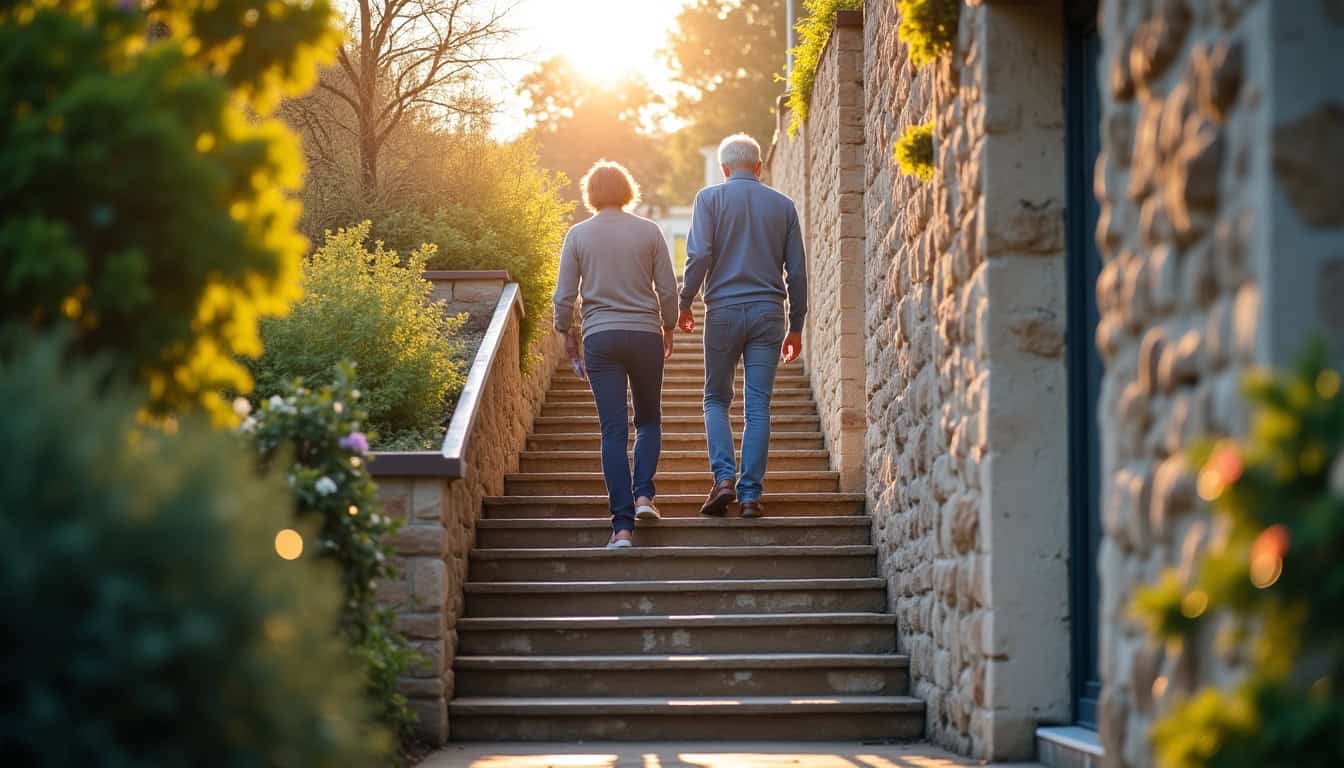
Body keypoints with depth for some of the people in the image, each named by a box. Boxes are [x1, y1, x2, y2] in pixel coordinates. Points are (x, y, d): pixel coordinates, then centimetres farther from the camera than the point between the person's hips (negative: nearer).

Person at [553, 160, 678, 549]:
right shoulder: (649, 231, 0)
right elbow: (667, 289, 1)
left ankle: (623, 527, -6)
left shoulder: (578, 234, 1)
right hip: (645, 334, 0)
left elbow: (564, 295, 1)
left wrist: (565, 332, 17)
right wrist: (669, 327, 17)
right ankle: (643, 494, 0)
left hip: (600, 338, 0)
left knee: (613, 431, -1)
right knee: (649, 420, 20)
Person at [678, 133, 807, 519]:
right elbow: (796, 270, 9)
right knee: (758, 407, 2)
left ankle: (724, 478, -6)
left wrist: (684, 303, 2)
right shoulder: (783, 205, 9)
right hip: (769, 313, 2)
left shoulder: (710, 198, 1)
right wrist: (796, 325, 15)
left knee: (716, 399, 11)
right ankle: (751, 495, -1)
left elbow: (699, 255, -10)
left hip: (724, 310, -2)